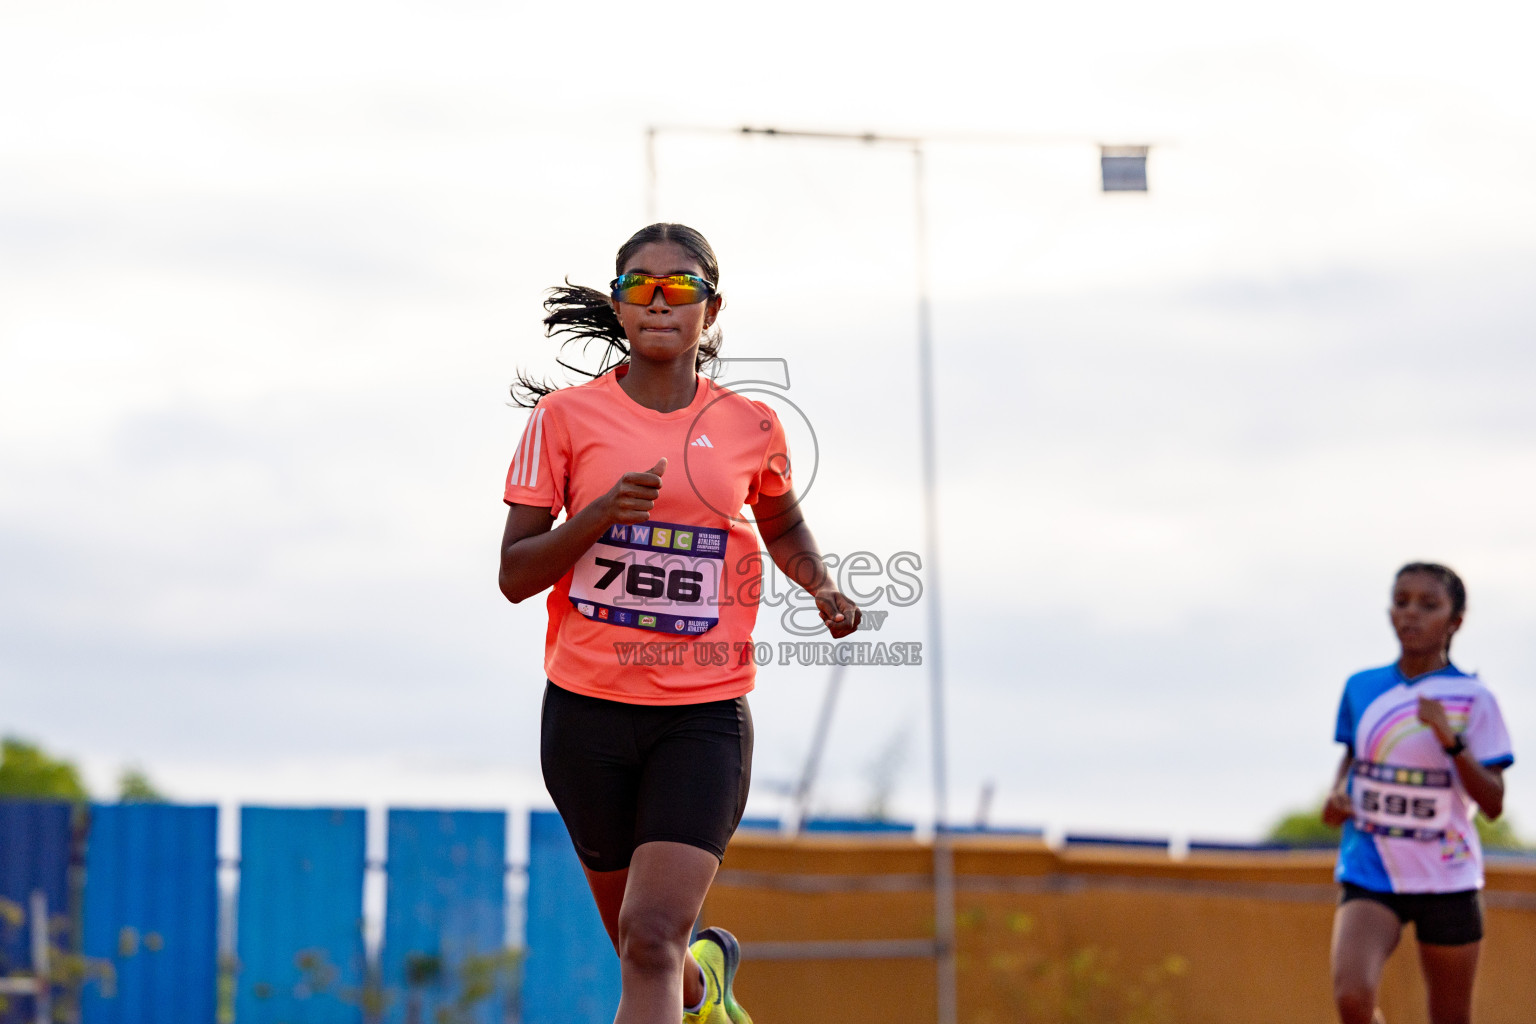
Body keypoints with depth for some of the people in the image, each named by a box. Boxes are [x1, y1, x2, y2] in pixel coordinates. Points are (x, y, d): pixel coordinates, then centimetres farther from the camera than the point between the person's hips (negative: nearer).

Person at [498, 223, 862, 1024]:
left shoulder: (751, 427, 2)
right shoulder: (566, 416, -3)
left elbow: (783, 526, 24)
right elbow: (514, 576, -4)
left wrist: (824, 589, 3)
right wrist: (601, 513, -21)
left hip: (705, 716, -1)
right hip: (588, 710, 1)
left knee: (652, 938, -18)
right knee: (641, 946, 16)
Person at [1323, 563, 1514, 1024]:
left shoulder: (1472, 700, -5)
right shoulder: (1361, 688, 4)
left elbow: (1493, 804, -9)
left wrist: (1450, 739, -22)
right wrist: (1337, 795, 0)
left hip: (1447, 880, -1)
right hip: (1370, 875, 1)